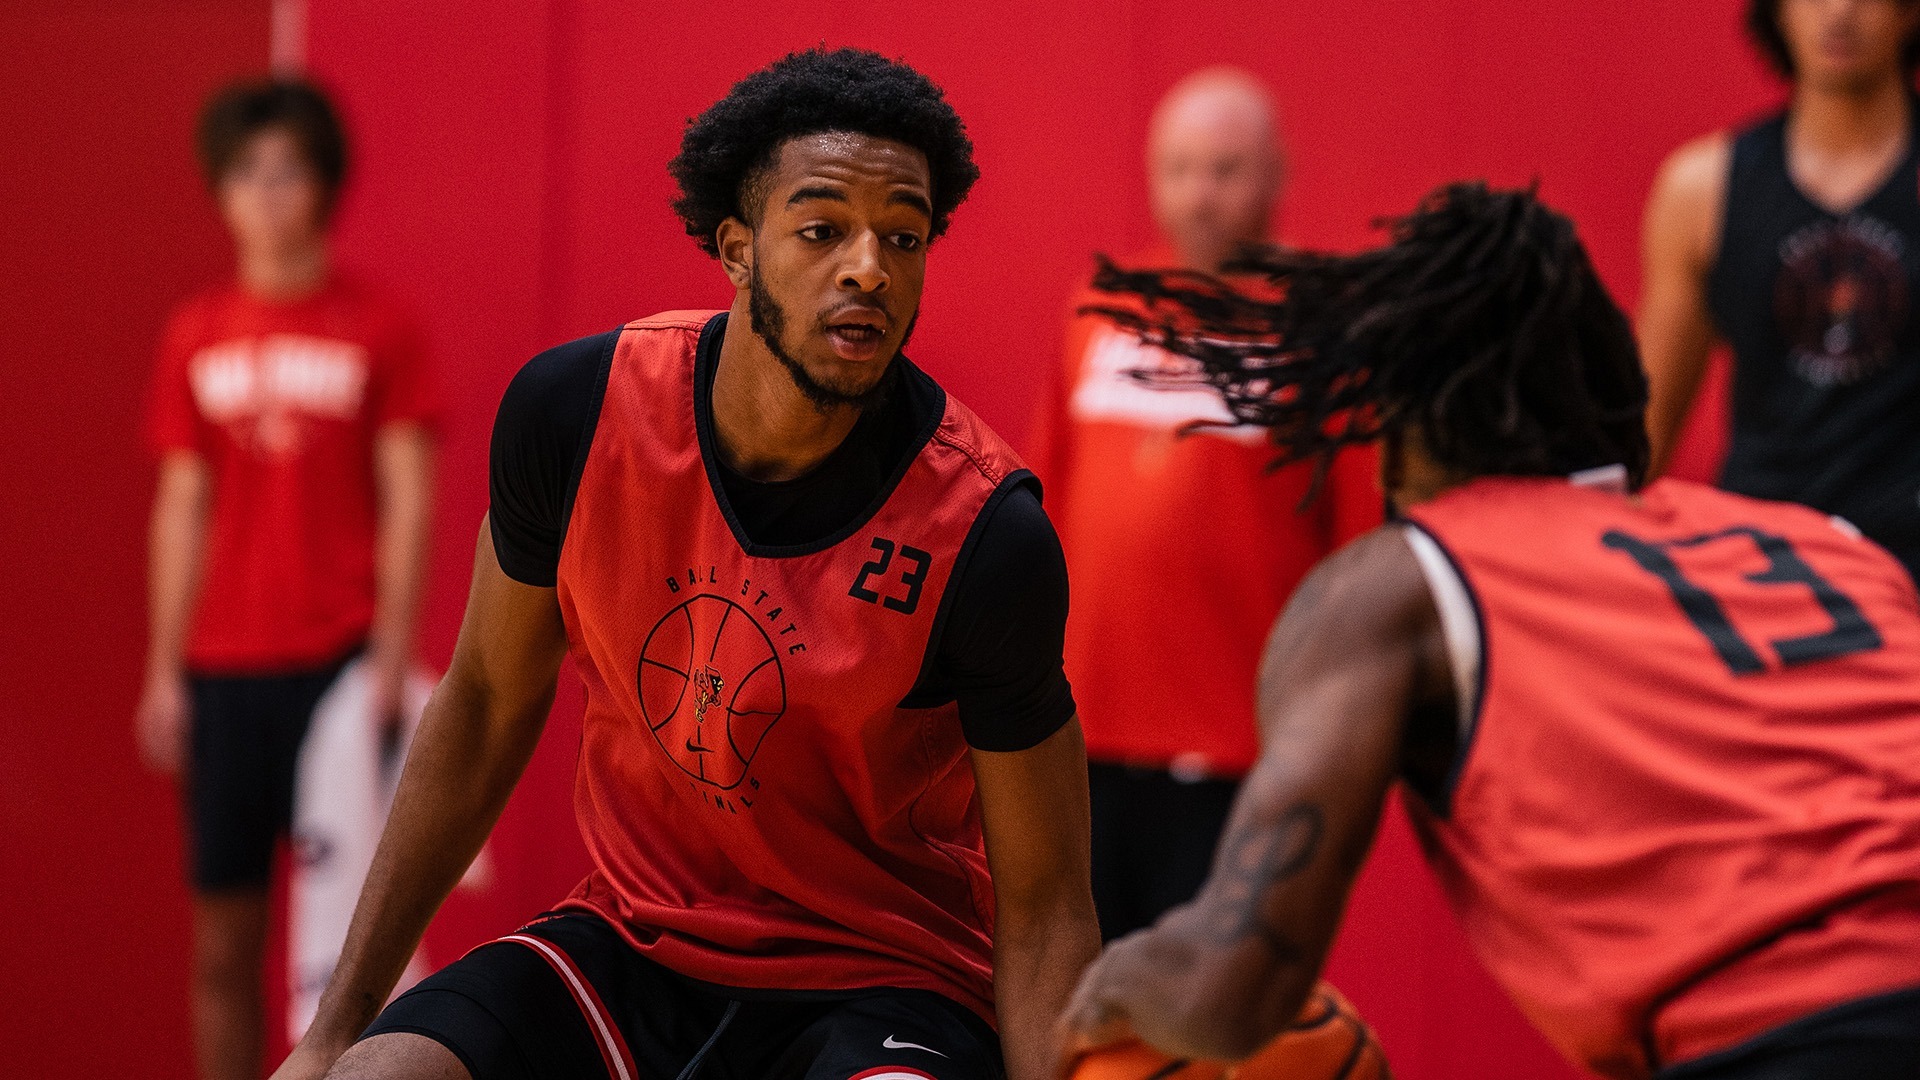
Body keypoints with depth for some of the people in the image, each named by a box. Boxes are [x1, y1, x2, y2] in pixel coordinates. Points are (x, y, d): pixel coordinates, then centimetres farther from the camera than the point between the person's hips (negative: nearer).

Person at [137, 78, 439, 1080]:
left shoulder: (378, 328, -1)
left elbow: (408, 501, -3)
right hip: (221, 670, 4)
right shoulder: (195, 338, 10)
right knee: (223, 938, 6)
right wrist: (164, 672, 7)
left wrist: (391, 659, -10)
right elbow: (182, 508, 12)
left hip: (337, 663, -4)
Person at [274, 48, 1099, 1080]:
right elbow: (486, 710, 6)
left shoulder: (988, 534, -19)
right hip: (631, 944, 3)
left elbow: (1041, 912, -10)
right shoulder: (571, 409, -9)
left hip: (882, 984, -3)